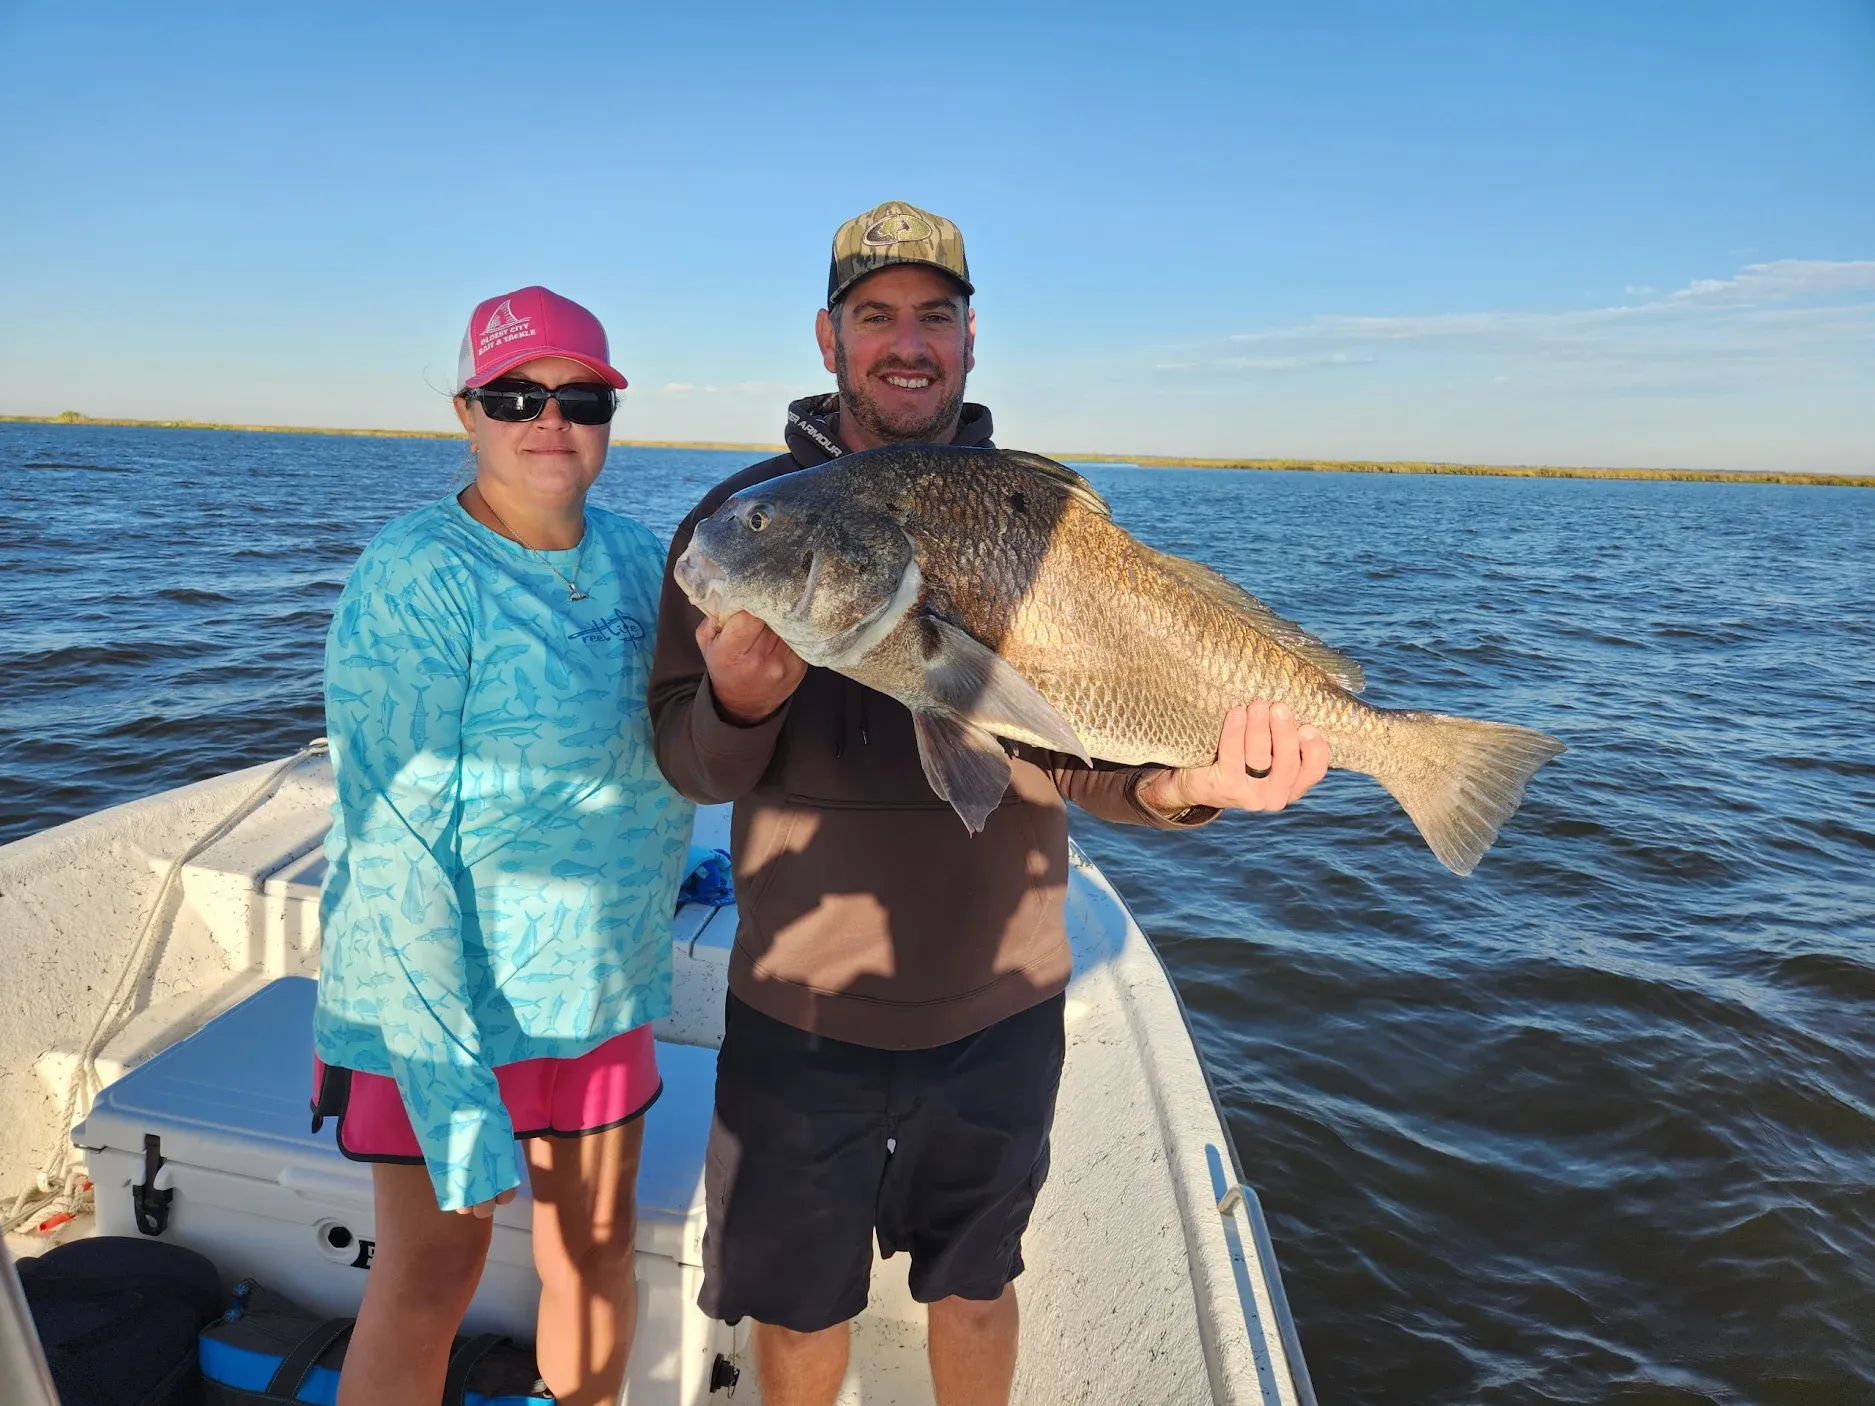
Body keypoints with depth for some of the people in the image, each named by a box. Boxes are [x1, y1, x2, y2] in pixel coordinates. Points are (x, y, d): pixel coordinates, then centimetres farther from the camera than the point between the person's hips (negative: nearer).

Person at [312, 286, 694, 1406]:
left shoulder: (639, 558, 1)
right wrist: (453, 1093, -22)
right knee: (429, 1284, 7)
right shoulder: (415, 579, -17)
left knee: (598, 1250, 17)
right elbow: (392, 841, -20)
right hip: (443, 998, -5)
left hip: (604, 984, 6)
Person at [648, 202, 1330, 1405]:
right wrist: (738, 704, -30)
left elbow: (1082, 745, -12)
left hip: (996, 1004, 1)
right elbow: (689, 765, -8)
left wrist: (1186, 782, -33)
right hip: (800, 1005, 0)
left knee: (976, 1282, 23)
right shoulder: (745, 514, -5)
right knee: (799, 1305, 20)